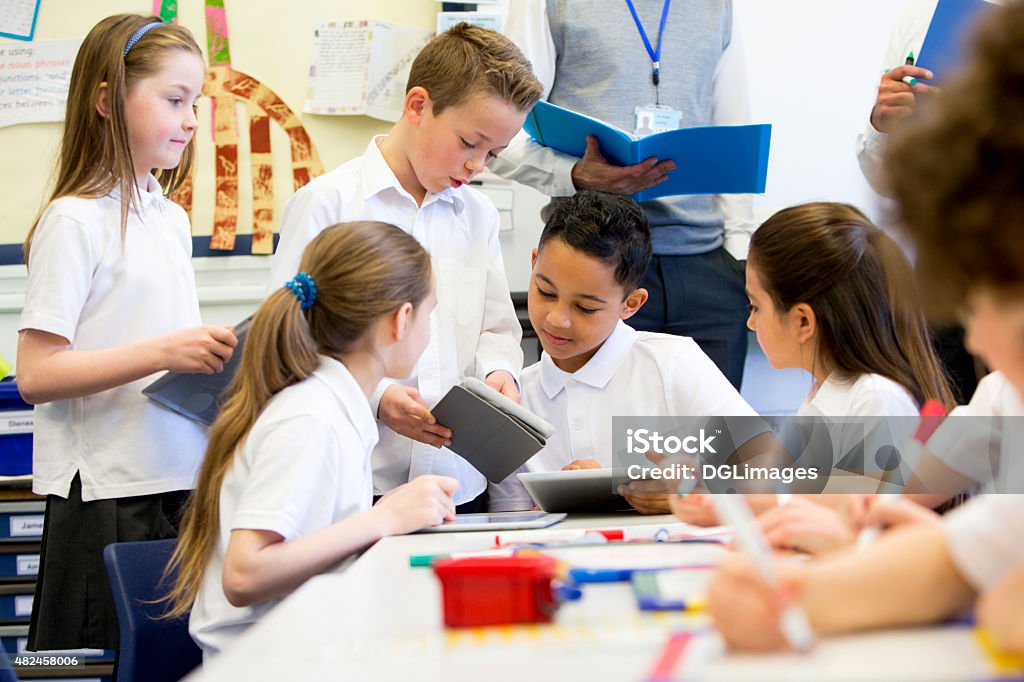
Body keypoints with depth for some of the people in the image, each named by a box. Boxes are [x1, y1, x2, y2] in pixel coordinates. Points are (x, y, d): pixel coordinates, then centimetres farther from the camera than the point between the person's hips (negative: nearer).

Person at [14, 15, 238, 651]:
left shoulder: (172, 219, 14)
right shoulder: (75, 222, -10)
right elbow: (35, 374, -16)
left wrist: (220, 355, 2)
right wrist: (164, 352, -23)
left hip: (183, 485, 7)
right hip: (106, 497, -7)